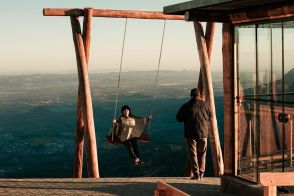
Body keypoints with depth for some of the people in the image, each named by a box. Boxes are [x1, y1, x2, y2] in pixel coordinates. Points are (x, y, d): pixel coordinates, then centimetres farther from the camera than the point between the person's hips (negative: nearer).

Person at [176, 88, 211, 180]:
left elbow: (179, 118, -1)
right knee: (202, 155, 13)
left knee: (192, 154, 4)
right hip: (203, 133, 3)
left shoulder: (186, 106, -9)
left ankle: (196, 174, 0)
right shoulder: (205, 105, -1)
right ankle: (201, 174, 15)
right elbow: (210, 117, 10)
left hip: (191, 134, -3)